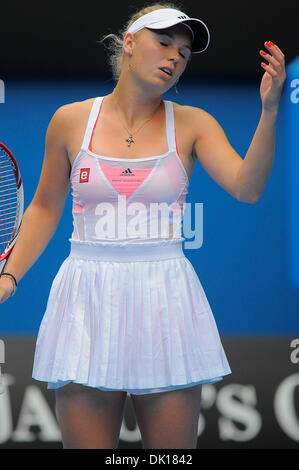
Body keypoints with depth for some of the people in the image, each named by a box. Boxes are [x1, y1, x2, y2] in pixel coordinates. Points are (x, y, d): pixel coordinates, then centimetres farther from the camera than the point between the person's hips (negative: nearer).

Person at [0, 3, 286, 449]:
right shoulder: (70, 120, 4)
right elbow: (45, 208, 14)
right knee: (87, 445, 2)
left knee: (172, 451, 5)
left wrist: (269, 111, -23)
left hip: (166, 300, 1)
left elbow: (247, 188, -12)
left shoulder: (192, 124, 3)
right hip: (87, 302, 0)